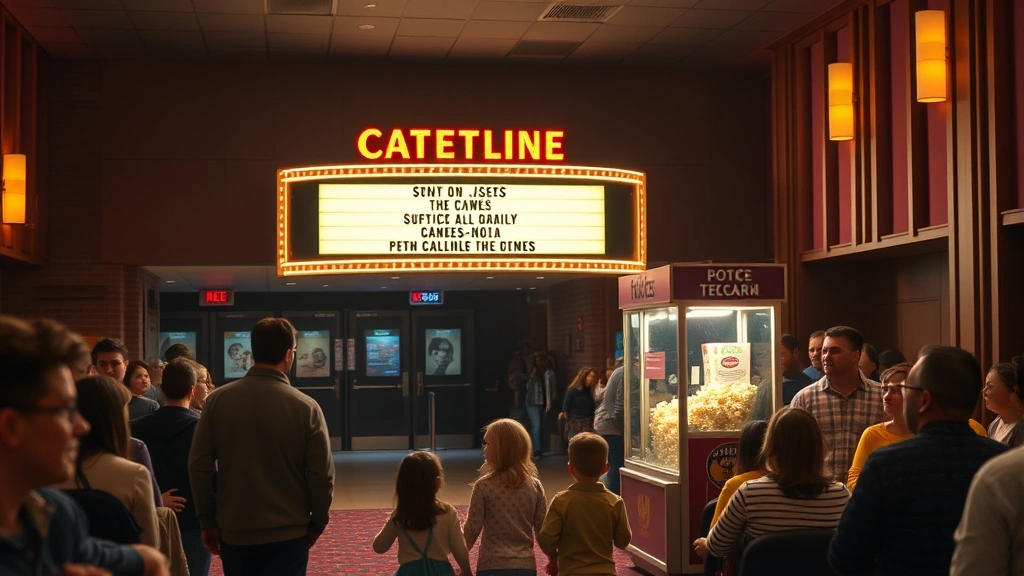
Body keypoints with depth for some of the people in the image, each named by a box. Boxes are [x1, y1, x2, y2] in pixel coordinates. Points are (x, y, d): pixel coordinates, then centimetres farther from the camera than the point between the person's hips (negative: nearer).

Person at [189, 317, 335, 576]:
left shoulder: (217, 400, -5)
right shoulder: (306, 407, -10)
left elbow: (198, 466, -3)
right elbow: (322, 475, -9)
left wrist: (208, 521, 8)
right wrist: (317, 523, 7)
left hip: (234, 533, 2)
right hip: (289, 535, -2)